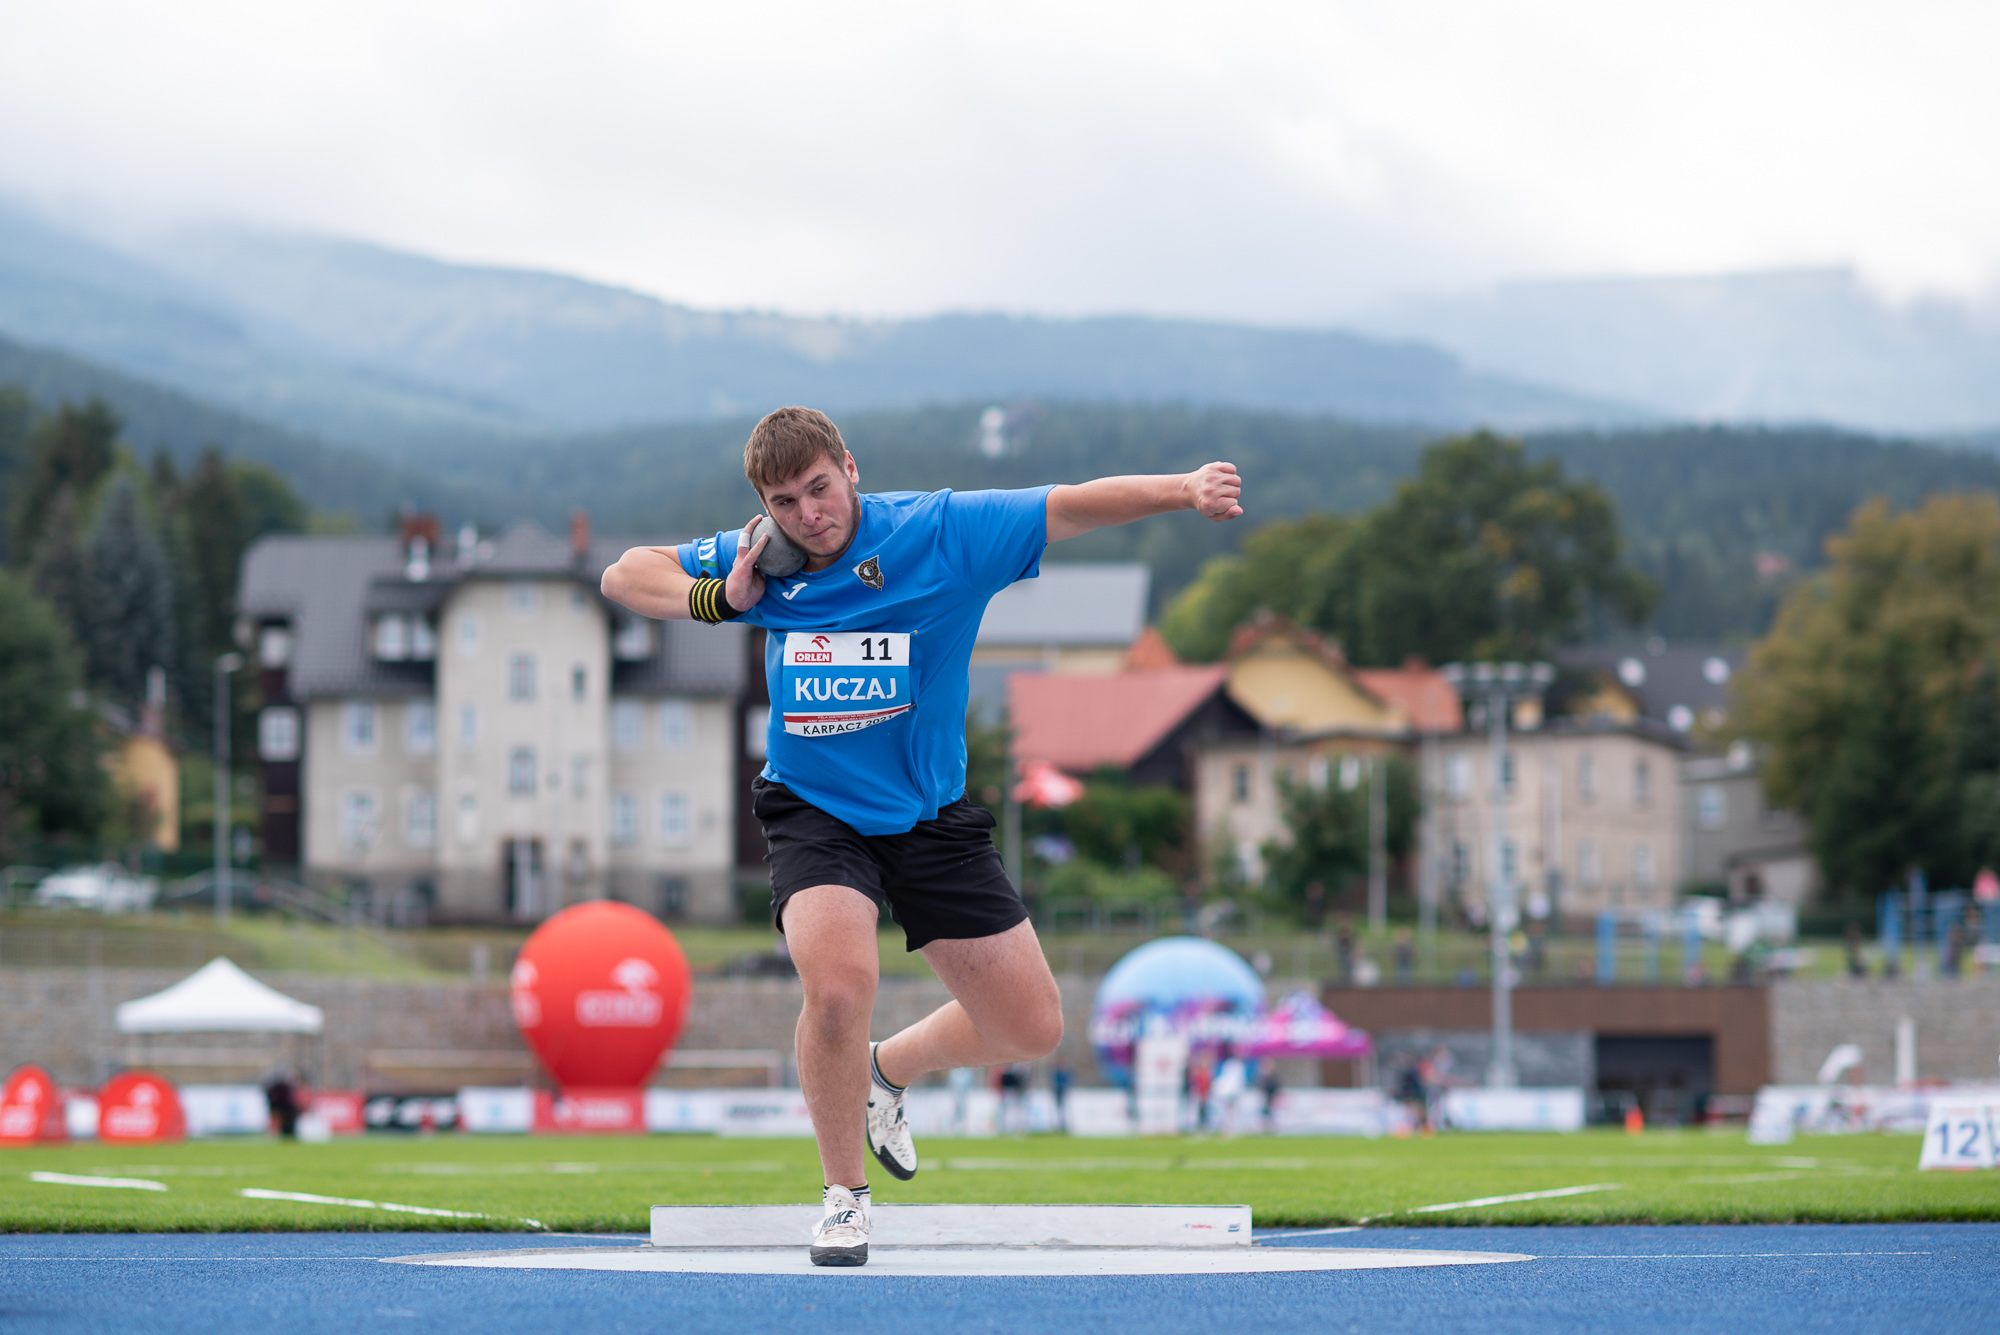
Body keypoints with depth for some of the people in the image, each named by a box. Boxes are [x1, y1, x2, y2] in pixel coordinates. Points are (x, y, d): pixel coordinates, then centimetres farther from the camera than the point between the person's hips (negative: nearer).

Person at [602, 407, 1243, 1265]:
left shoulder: (941, 533, -13)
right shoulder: (760, 562, -5)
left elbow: (1075, 507, -18)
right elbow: (625, 576, 5)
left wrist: (1184, 490, -34)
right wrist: (718, 600, -14)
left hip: (930, 816, 1)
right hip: (814, 810, -1)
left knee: (1032, 1029, 4)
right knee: (838, 985, -29)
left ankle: (887, 1070, 35)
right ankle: (844, 1195, -5)